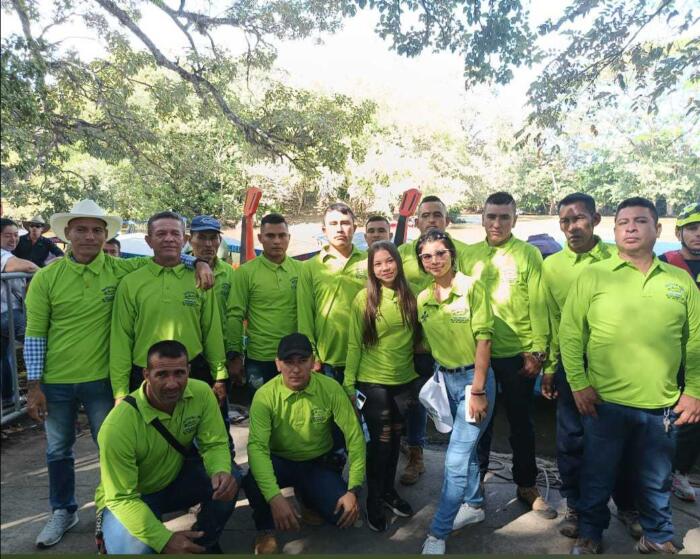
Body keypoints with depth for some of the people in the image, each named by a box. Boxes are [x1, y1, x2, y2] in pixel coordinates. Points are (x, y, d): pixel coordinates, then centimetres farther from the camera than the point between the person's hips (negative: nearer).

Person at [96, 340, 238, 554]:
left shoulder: (201, 393, -21)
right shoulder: (118, 426, -32)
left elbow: (215, 444, -14)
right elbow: (122, 498, -26)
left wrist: (221, 471, -38)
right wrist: (164, 540, -36)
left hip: (177, 479, 4)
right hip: (127, 498, -3)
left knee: (229, 479, -23)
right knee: (135, 549, -31)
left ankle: (204, 544, 5)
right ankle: (110, 536, 7)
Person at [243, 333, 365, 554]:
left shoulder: (331, 389, -18)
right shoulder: (265, 395, -22)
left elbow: (354, 437, -16)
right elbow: (256, 446, -30)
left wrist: (353, 490, -23)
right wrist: (275, 497, -43)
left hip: (318, 463, 2)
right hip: (280, 461, -1)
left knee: (344, 514, -20)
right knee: (252, 481, -34)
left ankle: (306, 496, 16)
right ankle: (265, 530, 1)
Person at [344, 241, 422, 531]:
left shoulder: (410, 296, 0)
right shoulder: (364, 298, -10)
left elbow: (416, 335, 10)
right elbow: (354, 344, -8)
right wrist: (349, 383, -9)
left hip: (406, 380, 4)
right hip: (373, 381, -3)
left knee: (395, 437, 16)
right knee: (380, 440, 5)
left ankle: (389, 490, 36)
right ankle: (374, 499, 24)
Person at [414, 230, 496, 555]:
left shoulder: (471, 287, -13)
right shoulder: (422, 299, 3)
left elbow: (483, 339, -15)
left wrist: (477, 390, -17)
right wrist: (439, 377, 8)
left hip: (474, 377, -6)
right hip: (444, 379, 6)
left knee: (456, 459, -5)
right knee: (464, 448, 21)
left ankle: (437, 534, 7)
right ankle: (474, 505, 42)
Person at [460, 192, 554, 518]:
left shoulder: (529, 255, -5)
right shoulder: (469, 256, 4)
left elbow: (538, 306, -6)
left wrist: (537, 351, -10)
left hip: (518, 355, -2)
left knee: (521, 424, 12)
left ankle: (527, 486, 30)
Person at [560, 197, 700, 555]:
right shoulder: (592, 276, -4)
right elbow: (570, 333, -4)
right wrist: (578, 384, -8)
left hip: (662, 406, 2)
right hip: (604, 403, -2)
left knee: (656, 482, 19)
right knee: (597, 478, 13)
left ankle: (658, 538, 41)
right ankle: (590, 534, 35)